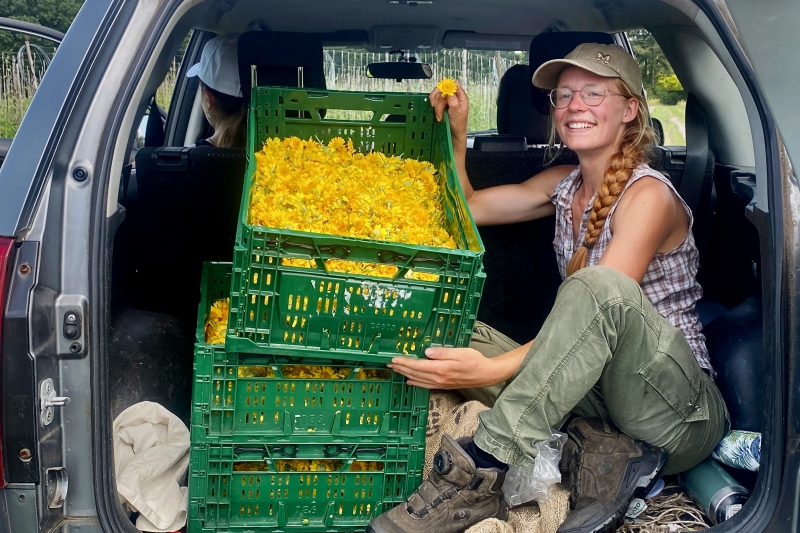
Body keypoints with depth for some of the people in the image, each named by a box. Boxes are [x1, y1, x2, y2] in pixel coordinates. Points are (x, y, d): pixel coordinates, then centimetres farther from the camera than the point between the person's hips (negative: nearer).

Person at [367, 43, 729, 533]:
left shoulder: (648, 194, -14)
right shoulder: (564, 185, 10)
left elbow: (601, 302, -25)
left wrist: (492, 370, -35)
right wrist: (457, 136, 1)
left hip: (684, 413, -7)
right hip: (599, 390, 7)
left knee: (597, 284, -35)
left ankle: (477, 474, -36)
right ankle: (596, 453, -20)